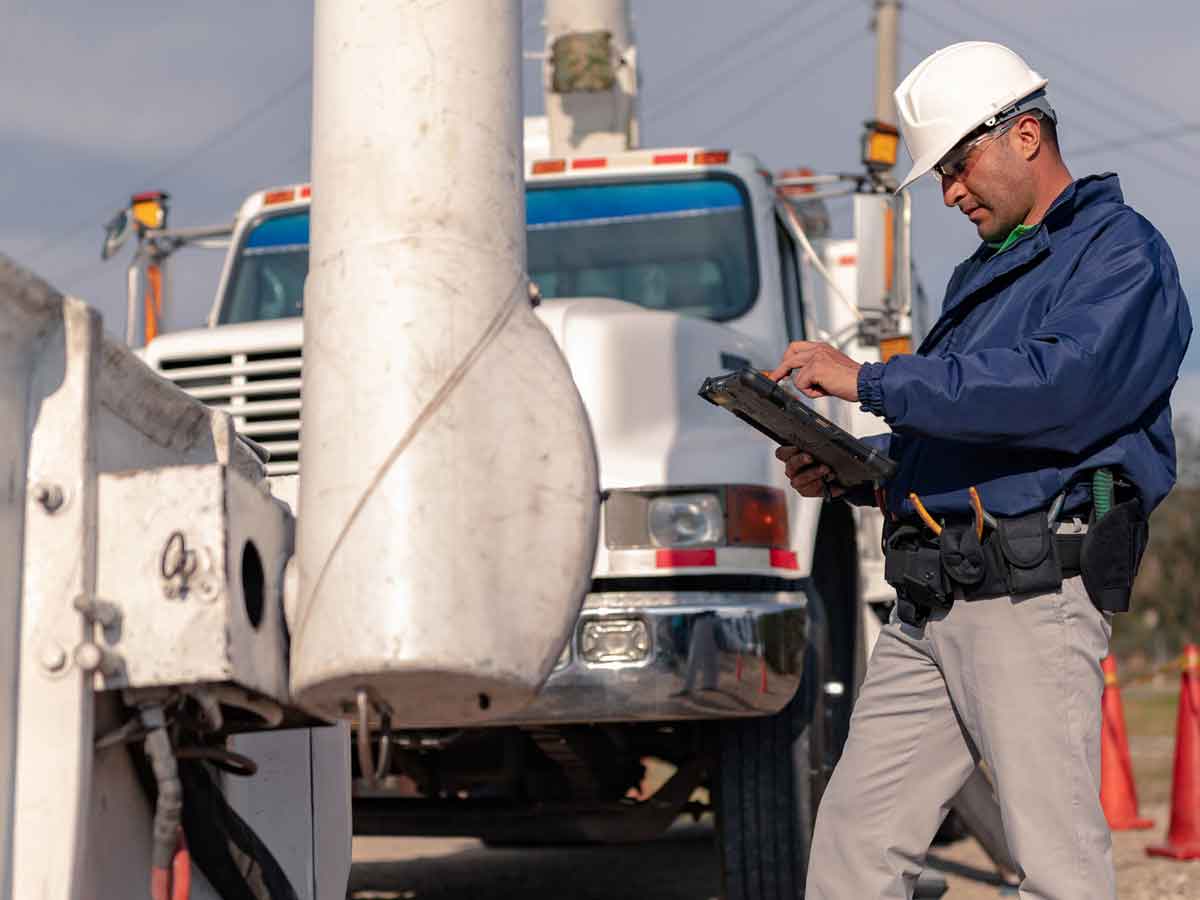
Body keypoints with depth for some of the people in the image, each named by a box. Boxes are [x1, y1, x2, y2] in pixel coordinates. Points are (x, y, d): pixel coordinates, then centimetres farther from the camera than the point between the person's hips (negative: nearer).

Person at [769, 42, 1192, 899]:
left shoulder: (1124, 254, -2)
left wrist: (868, 379, -18)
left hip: (1033, 599, -8)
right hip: (928, 605, 9)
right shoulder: (980, 276, 26)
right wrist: (841, 472, 10)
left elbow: (1059, 388, -21)